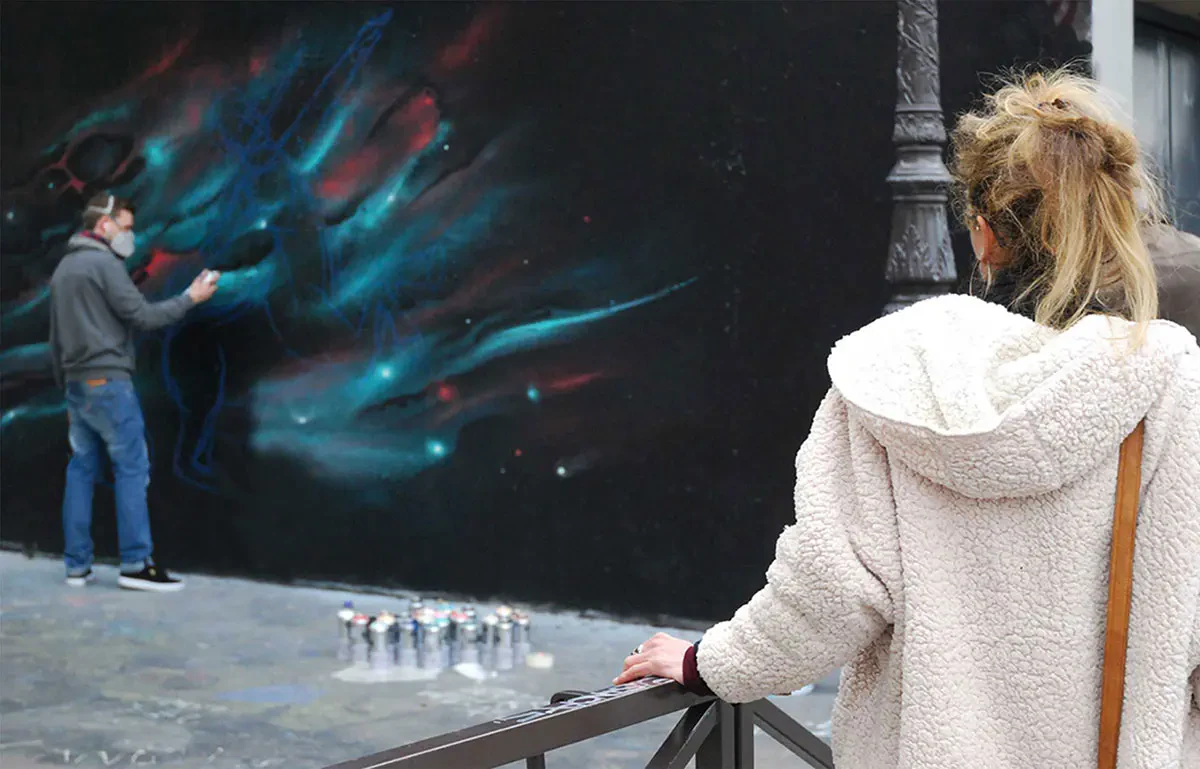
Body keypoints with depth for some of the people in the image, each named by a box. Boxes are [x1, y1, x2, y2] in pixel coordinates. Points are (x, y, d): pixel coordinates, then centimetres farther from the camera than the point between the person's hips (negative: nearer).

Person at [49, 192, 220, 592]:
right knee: (131, 469, -6)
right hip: (108, 382, -9)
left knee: (81, 469, 8)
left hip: (77, 383, 9)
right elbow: (141, 317, -13)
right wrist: (190, 298, -4)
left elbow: (56, 338, 19)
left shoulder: (64, 268, 17)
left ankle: (77, 564, 8)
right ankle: (136, 563, -8)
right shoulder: (104, 263, -10)